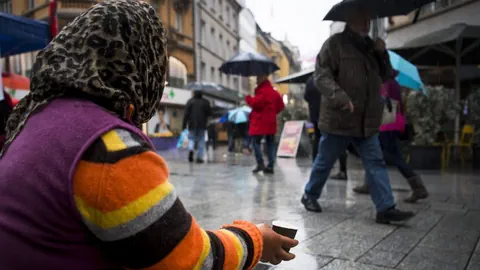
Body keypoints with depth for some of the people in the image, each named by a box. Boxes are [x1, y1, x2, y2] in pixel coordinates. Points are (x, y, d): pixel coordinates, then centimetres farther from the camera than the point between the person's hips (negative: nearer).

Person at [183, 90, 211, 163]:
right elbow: (209, 113, 3)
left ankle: (191, 149, -18)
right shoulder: (205, 102, 2)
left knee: (191, 138, 12)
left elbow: (186, 114, -5)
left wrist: (184, 124, -3)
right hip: (202, 125, 0)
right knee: (201, 141, 6)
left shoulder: (190, 101, -1)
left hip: (192, 124, 0)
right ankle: (199, 158, 3)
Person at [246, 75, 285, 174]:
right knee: (270, 144, 7)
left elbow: (256, 103, -20)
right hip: (271, 122, 8)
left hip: (260, 122, -8)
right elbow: (281, 106, 18)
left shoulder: (262, 91, -11)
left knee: (256, 142, -2)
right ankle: (270, 166, 6)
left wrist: (248, 98, -3)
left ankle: (260, 164, -11)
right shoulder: (274, 92, 16)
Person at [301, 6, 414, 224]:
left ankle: (385, 208, 3)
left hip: (367, 121, 7)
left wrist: (382, 53, 2)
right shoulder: (335, 43, -6)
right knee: (325, 162, 6)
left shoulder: (369, 46, 18)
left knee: (376, 163, 1)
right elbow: (321, 75, -15)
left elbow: (385, 75, 20)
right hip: (339, 118, -7)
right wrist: (340, 97, -29)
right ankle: (310, 195, 25)